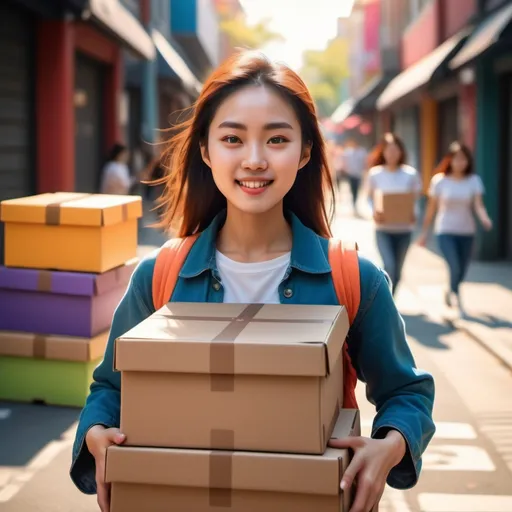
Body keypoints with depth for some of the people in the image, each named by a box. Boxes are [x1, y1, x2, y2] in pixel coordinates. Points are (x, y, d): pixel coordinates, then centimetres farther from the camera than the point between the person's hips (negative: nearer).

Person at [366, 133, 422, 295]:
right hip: (383, 229, -2)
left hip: (404, 229, 2)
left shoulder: (410, 174, -2)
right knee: (389, 267, -17)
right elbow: (370, 197, 7)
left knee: (397, 271, 11)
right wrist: (374, 212, -13)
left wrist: (414, 214, -14)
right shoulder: (375, 173, -2)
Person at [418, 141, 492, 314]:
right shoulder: (440, 181, -5)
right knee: (455, 268, -19)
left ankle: (449, 293, 41)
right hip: (446, 231, -2)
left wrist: (484, 218, -33)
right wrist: (424, 232, 4)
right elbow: (431, 208, 2)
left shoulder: (473, 180, -2)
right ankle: (458, 300, -7)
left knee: (461, 272, 12)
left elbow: (478, 204, -12)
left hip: (467, 231, 3)